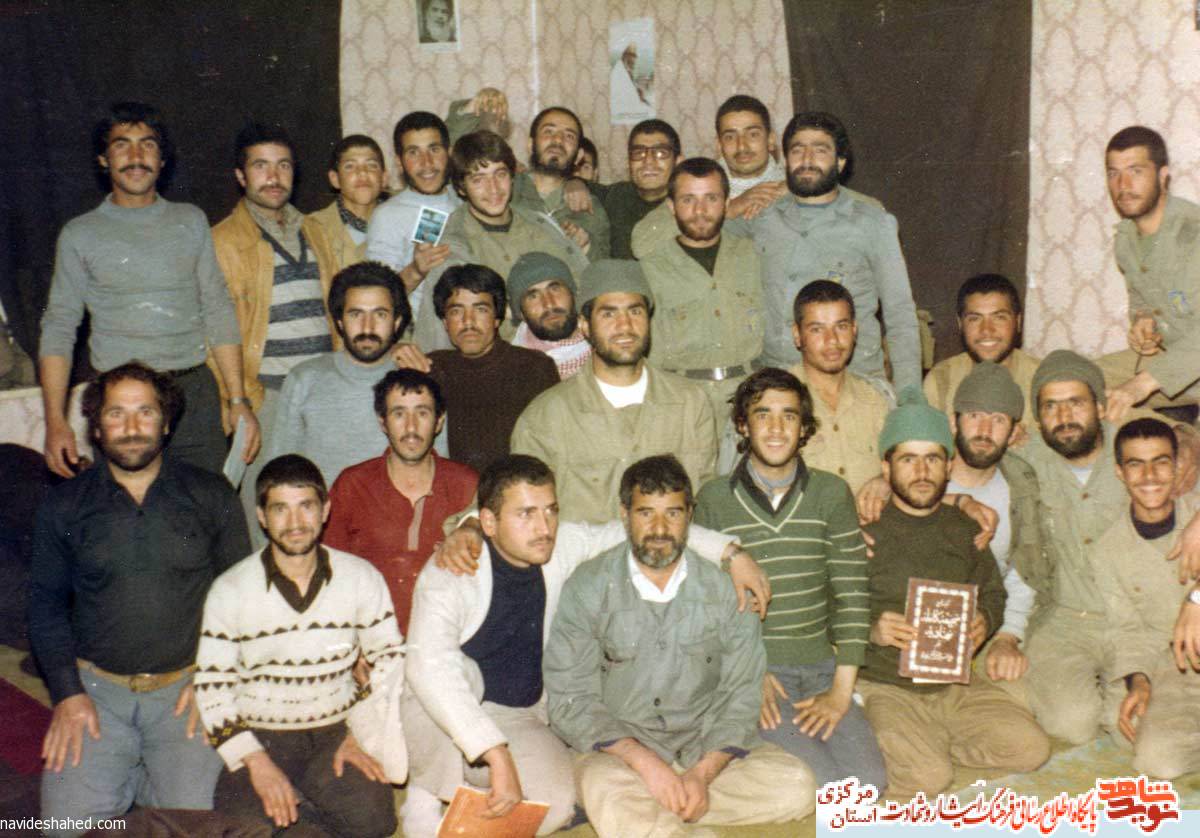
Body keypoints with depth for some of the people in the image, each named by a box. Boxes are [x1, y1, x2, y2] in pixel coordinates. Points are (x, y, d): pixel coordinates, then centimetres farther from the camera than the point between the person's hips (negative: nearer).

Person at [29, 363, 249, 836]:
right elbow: (46, 603, 9)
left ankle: (134, 781, 15)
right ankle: (128, 778, 15)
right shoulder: (64, 507, 8)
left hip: (187, 686, 0)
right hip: (96, 687, 1)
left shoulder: (211, 496, 5)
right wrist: (67, 693, -3)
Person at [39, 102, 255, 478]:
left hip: (196, 393, 2)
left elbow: (218, 310, 11)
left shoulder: (191, 221, 11)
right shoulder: (81, 234, 5)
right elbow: (59, 327, 3)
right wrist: (55, 421, -7)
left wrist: (239, 401, 4)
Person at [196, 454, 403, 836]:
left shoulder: (362, 578, -1)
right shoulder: (229, 591, -5)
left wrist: (362, 735, -3)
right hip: (260, 735, -1)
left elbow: (389, 659, 8)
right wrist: (256, 762, -15)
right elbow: (212, 687, -4)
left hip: (337, 729, 2)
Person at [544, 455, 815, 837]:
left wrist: (705, 772, -16)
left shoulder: (724, 586, 0)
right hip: (619, 747, -4)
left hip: (707, 746, 4)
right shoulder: (588, 587, -5)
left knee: (796, 785, -23)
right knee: (610, 798, -38)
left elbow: (742, 694, 0)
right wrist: (644, 761, -20)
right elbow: (570, 700, -7)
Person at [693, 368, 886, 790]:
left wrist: (842, 689, -5)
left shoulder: (832, 494, 5)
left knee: (870, 781, -14)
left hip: (821, 668, 3)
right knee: (821, 784, -20)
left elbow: (851, 593, 2)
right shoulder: (714, 499, 0)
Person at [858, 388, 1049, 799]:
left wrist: (984, 621, -1)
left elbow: (992, 591, 21)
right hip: (882, 685, -6)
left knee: (1030, 747, -10)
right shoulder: (863, 530, -6)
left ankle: (922, 743, 3)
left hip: (953, 684, 6)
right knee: (928, 776, -26)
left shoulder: (963, 529, 12)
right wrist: (871, 630, -25)